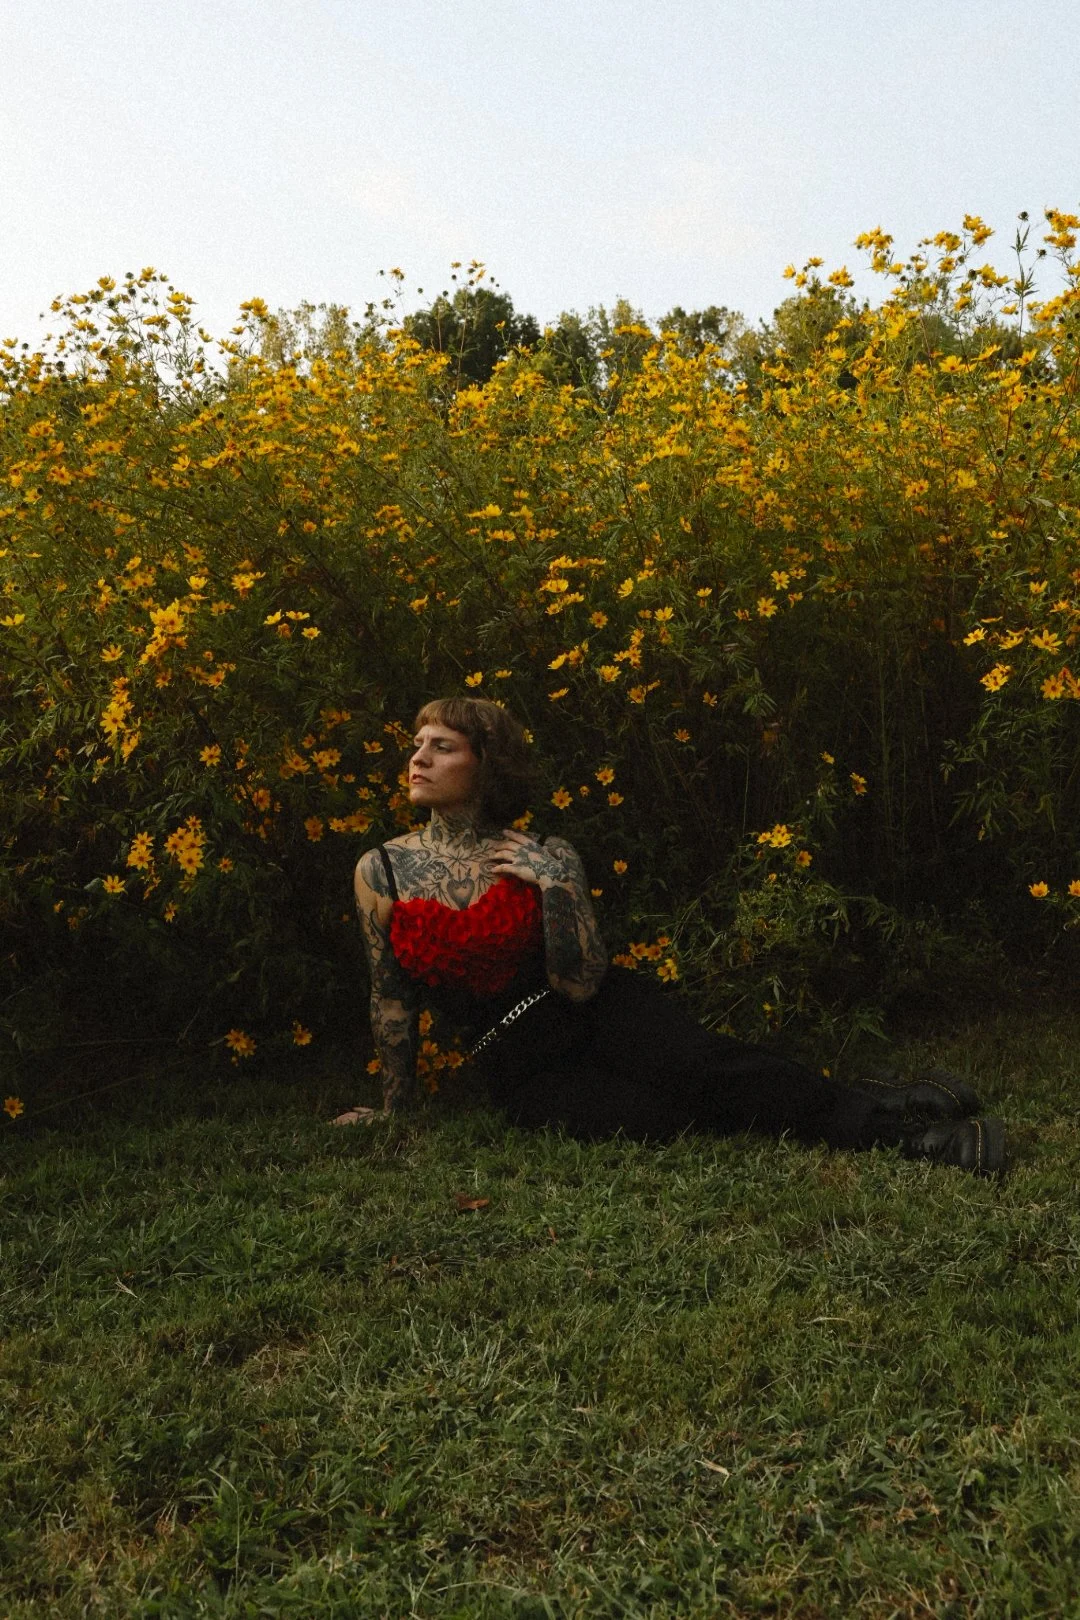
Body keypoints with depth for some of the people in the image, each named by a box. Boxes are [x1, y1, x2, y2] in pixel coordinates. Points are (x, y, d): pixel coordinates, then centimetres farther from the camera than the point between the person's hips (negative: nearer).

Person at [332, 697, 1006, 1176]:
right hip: (525, 1070, 0)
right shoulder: (381, 871, -1)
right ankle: (886, 1129, -22)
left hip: (602, 1014, 1)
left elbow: (581, 983, -9)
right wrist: (394, 1106, 14)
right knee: (681, 1110, -25)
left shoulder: (545, 857, -3)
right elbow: (392, 999, 8)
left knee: (695, 1063, -32)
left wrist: (554, 885, -20)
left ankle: (874, 1106, -26)